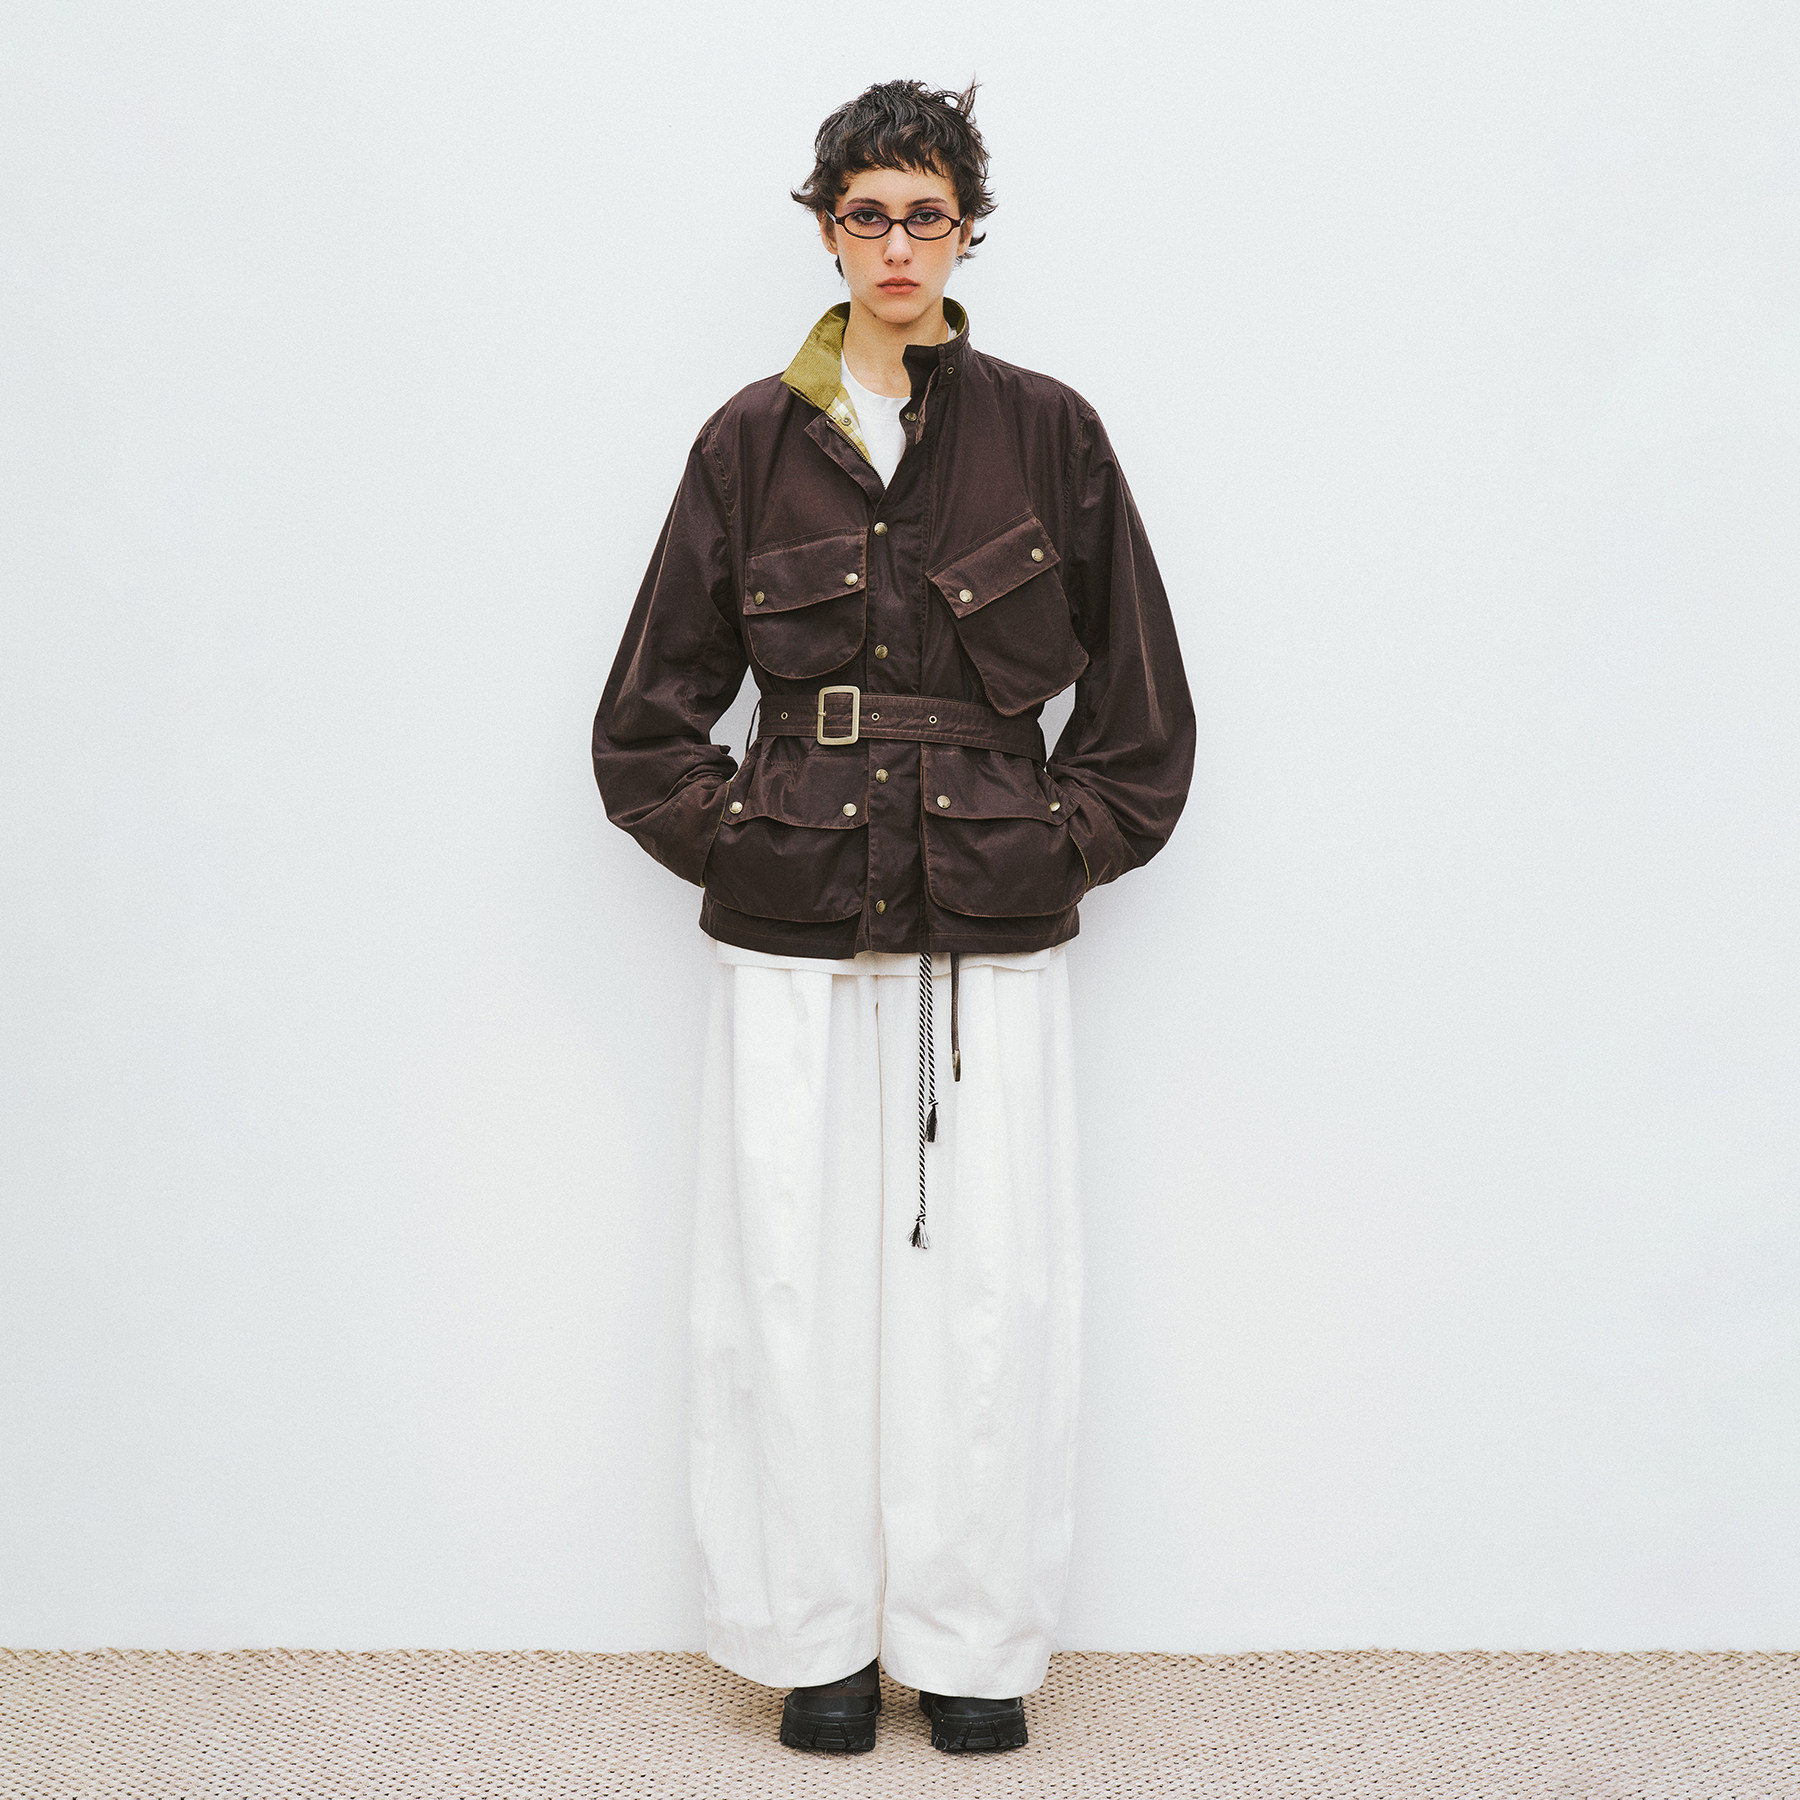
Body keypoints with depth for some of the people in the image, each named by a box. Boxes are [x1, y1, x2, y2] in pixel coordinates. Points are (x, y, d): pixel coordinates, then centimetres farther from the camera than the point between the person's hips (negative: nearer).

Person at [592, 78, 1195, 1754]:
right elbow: (647, 717, 9)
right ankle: (820, 1640, 21)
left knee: (992, 1288, 2)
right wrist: (743, 839, -1)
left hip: (995, 935, 0)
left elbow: (1141, 707, 9)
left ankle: (973, 1646, 19)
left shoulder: (1046, 433, 3)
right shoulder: (753, 440, 4)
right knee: (792, 1286, 3)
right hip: (793, 938, 1)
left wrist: (1061, 846, 1)